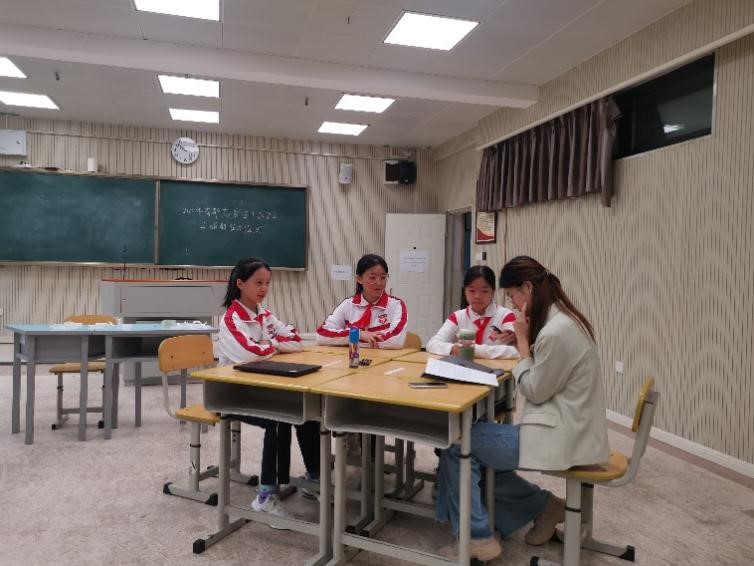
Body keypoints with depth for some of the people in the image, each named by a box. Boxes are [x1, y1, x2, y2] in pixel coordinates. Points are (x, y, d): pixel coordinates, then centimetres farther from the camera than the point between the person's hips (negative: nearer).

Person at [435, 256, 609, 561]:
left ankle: (477, 537, 8)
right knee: (478, 448, 15)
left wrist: (522, 340, -10)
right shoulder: (563, 319, 5)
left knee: (458, 443, -3)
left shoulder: (556, 332, -26)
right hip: (565, 429, 10)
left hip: (559, 437, -10)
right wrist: (523, 339, 4)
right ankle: (545, 505, 20)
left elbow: (534, 392, -15)